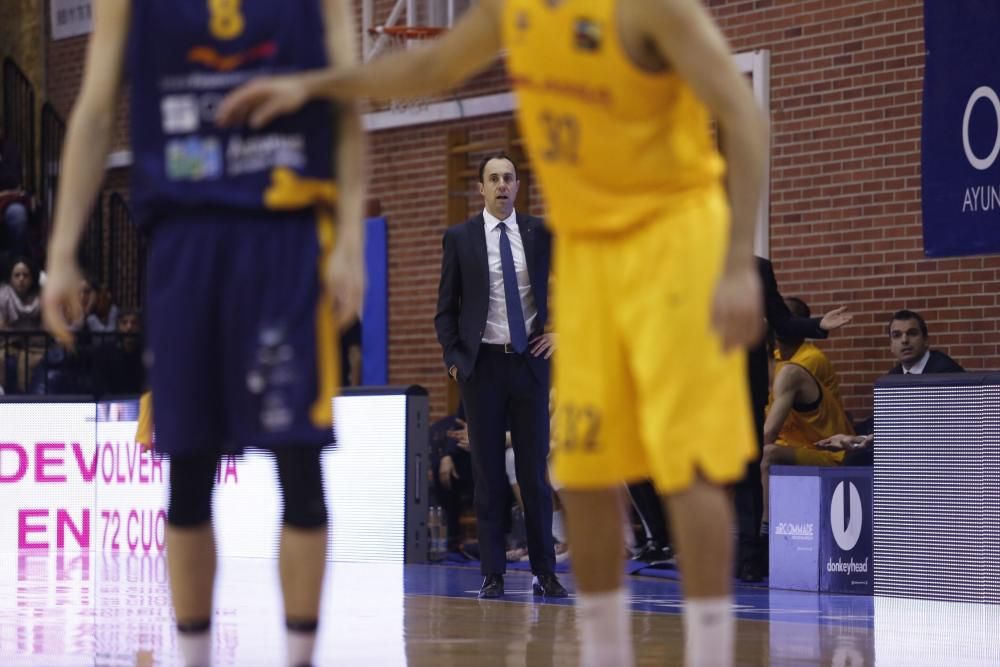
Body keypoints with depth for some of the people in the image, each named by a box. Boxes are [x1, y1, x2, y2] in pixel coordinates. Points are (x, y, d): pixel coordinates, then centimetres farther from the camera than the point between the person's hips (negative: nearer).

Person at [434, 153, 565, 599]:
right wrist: (454, 358, -3)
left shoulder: (541, 233, 4)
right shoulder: (459, 238, 2)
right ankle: (493, 574, 5)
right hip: (482, 363, -1)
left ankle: (544, 572, 6)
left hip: (530, 362, 1)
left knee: (535, 469, 1)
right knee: (488, 473, 1)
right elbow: (446, 307, 6)